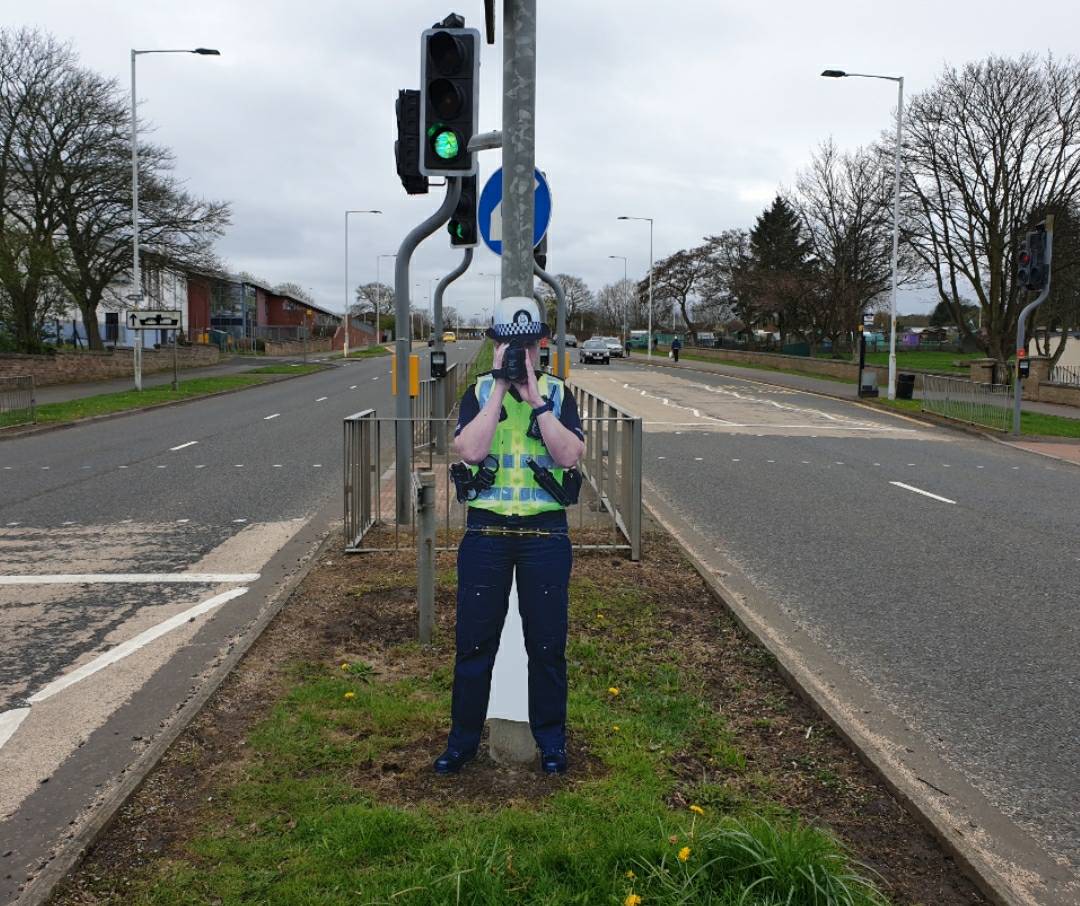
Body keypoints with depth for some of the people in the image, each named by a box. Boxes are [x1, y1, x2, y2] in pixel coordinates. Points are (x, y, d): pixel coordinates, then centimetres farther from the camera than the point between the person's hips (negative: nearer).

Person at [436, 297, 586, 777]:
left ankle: (550, 738, 25)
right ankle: (463, 738, 23)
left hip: (545, 533, 0)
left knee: (547, 642, 8)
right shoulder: (478, 392, 4)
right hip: (486, 530, 0)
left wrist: (534, 397, -14)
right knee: (474, 641, 8)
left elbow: (570, 455, -11)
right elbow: (470, 450, -14)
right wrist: (501, 388, -13)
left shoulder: (558, 393, 3)